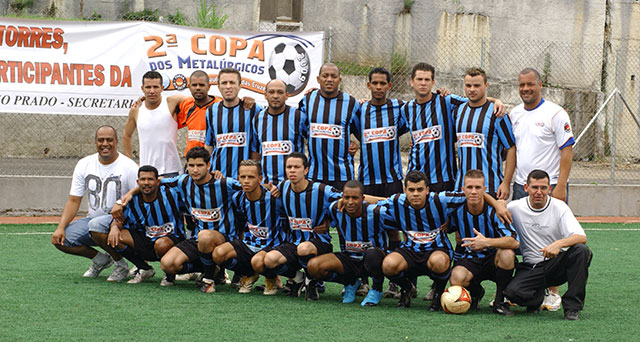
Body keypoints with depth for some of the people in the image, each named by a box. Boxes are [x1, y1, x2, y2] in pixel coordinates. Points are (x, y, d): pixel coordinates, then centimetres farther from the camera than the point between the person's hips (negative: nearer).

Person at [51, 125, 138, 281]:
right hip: (93, 219, 6)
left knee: (96, 225, -37)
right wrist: (60, 227, -10)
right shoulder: (84, 165, 5)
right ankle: (100, 259, 9)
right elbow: (73, 200, 5)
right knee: (60, 239, -15)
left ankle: (121, 265, -13)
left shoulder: (129, 167, -10)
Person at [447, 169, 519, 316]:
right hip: (469, 259, 2)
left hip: (494, 258, -2)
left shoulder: (494, 211, -17)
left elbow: (514, 242, -31)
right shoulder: (457, 211, -6)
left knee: (507, 254, -37)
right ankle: (476, 292, 8)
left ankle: (500, 301, -15)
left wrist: (487, 242, -44)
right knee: (456, 279, -32)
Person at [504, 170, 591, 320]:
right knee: (512, 291, -30)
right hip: (531, 268, 1)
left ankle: (572, 306, -20)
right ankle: (538, 296, 8)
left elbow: (581, 237, -18)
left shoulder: (559, 207, -6)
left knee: (581, 250, -32)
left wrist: (559, 244, -38)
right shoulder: (515, 208, -2)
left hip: (558, 263, -1)